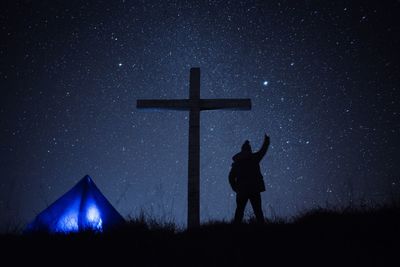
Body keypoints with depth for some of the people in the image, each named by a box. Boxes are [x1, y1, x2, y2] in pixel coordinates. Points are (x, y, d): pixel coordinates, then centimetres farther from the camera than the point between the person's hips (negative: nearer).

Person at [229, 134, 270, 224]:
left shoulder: (236, 162, 6)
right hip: (254, 189, -1)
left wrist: (235, 188, 13)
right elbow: (263, 150, 16)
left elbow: (231, 177, 4)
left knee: (239, 211, 8)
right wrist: (266, 140, 32)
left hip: (241, 190, 2)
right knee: (258, 211, 4)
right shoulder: (254, 158, 0)